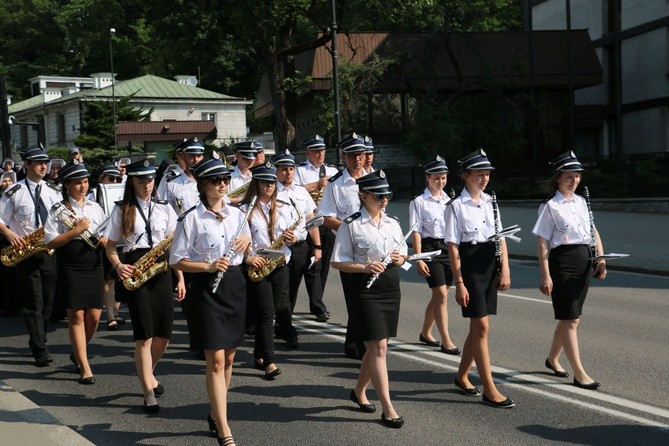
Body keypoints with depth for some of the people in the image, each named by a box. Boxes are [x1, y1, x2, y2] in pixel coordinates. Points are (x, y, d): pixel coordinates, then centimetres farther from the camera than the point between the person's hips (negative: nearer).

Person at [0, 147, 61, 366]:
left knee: (48, 301, 9)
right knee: (33, 302, -5)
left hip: (49, 252, 5)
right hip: (26, 252, -5)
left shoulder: (53, 192, 11)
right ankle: (40, 350, -6)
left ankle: (37, 342, 23)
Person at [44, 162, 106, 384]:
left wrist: (104, 240, -1)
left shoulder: (95, 207, 11)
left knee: (94, 316, 3)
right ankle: (85, 368, 1)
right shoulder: (58, 211, -3)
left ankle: (77, 354, 29)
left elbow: (105, 234, 22)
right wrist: (76, 230, -17)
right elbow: (50, 243, -10)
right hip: (70, 268, -4)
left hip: (94, 267, 4)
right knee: (77, 315, -3)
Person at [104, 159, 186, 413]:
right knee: (145, 334, -9)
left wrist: (180, 278, 4)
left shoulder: (164, 208, 9)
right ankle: (149, 393, -2)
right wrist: (118, 266, -15)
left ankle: (148, 374, 34)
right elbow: (111, 247, 5)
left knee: (164, 334, 6)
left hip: (160, 270, 3)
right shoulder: (122, 210, 3)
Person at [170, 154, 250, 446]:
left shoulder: (236, 214, 8)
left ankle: (216, 414, 30)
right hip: (207, 288, -6)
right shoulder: (192, 218, -9)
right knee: (216, 360, -8)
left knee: (229, 357, 12)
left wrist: (247, 241, -3)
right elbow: (177, 261, -8)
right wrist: (208, 266, -21)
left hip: (235, 285, 6)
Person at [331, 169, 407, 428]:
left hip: (390, 286, 6)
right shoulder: (351, 226, -8)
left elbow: (403, 255, 20)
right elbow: (338, 262, -8)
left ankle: (359, 391, 35)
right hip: (365, 288, -6)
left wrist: (400, 258, -3)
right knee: (379, 347, -9)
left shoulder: (392, 224, 10)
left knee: (377, 346, 14)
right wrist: (365, 267, -22)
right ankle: (388, 409, -5)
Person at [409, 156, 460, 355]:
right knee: (441, 294, -11)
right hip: (430, 247, -5)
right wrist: (419, 259, -13)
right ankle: (446, 341, -7)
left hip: (449, 248, 5)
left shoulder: (449, 200, 10)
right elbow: (416, 232, -7)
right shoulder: (419, 202, -4)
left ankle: (425, 333, 30)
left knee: (439, 294, 12)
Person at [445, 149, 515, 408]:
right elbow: (453, 247, -11)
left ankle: (462, 376, 31)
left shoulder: (490, 202, 10)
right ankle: (490, 390, -3)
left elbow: (500, 238, 11)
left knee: (478, 326, 13)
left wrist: (505, 270, 2)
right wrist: (459, 283, -14)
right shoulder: (457, 206, -8)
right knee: (481, 327, -7)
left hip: (490, 265, 6)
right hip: (470, 267, -6)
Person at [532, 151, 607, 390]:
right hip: (562, 262, -7)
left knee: (570, 317, 15)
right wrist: (545, 275, -15)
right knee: (570, 319, -4)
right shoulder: (551, 207, -8)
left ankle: (552, 359, 35)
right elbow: (542, 243, -10)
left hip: (583, 261, 7)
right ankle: (579, 374, -1)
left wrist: (600, 258, 1)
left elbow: (593, 231, 15)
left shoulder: (581, 202, 11)